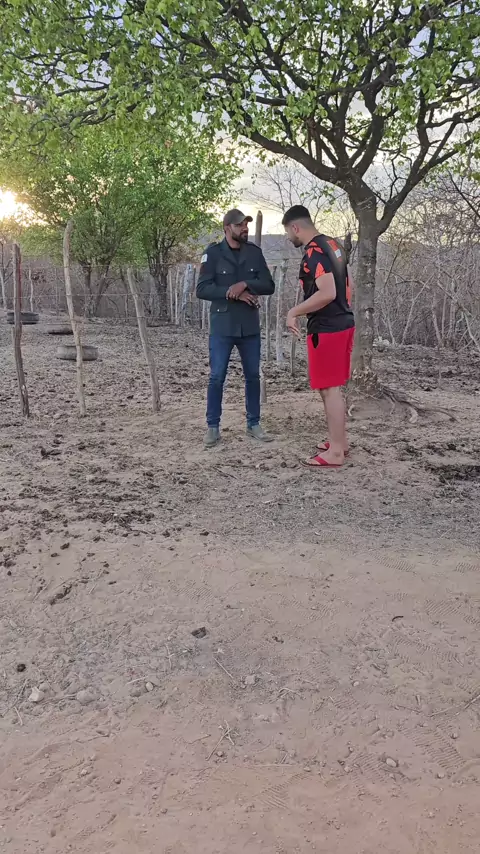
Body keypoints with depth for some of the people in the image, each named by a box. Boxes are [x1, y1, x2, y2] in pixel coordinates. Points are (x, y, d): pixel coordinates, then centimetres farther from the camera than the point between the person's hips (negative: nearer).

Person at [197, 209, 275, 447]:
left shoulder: (255, 252, 5)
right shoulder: (213, 253, -4)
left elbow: (269, 286, 0)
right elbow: (202, 289, -10)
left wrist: (245, 284, -17)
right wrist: (233, 293, -19)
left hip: (250, 326, 3)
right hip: (222, 326, -3)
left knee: (253, 376, 9)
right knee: (217, 377, 0)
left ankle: (253, 424, 21)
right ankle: (213, 427, 11)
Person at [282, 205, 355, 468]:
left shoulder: (313, 253, -17)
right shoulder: (332, 244, 13)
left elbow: (327, 293, -26)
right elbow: (347, 284, 19)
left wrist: (294, 312, -19)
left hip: (327, 329, -10)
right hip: (343, 323, 10)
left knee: (329, 389, -4)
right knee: (335, 387, 17)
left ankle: (335, 452, 2)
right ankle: (339, 441, 27)